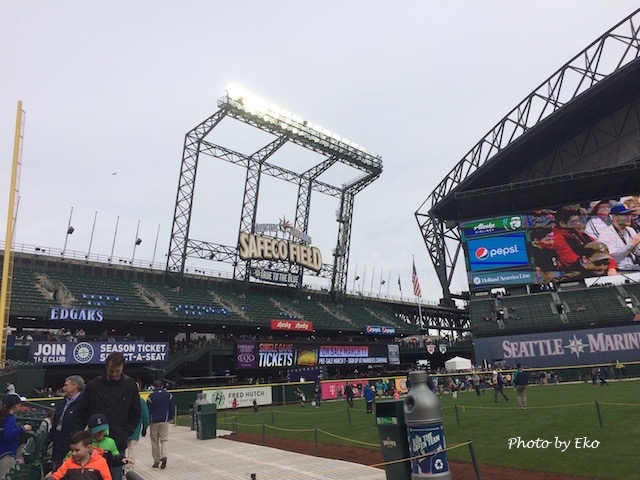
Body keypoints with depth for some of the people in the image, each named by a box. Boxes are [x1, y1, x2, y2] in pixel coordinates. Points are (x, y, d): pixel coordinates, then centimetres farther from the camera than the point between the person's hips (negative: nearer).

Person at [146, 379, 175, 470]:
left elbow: (148, 409, -6)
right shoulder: (168, 395, -1)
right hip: (165, 421, 1)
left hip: (154, 421, -1)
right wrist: (171, 417, 16)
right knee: (164, 439, 7)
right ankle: (164, 455, -16)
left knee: (155, 441, 10)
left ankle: (156, 461, 15)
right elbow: (173, 407, 2)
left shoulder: (151, 396, -8)